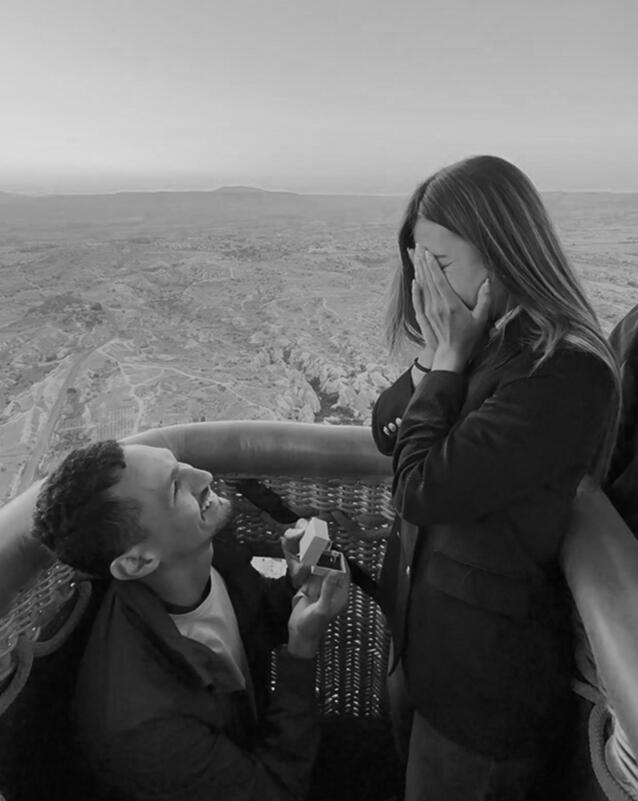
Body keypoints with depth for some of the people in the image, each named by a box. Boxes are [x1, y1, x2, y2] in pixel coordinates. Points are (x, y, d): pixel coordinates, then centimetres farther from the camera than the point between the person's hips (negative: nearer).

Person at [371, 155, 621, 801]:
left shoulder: (566, 372, -26)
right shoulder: (481, 338, 0)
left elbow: (424, 491, -27)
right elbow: (384, 432, 4)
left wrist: (446, 365, -18)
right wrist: (435, 359, -12)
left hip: (491, 672, -7)